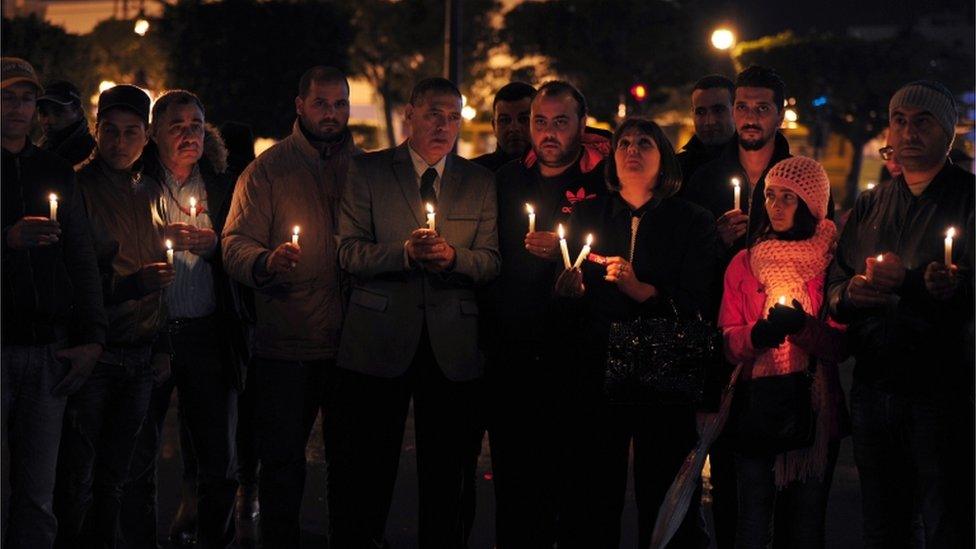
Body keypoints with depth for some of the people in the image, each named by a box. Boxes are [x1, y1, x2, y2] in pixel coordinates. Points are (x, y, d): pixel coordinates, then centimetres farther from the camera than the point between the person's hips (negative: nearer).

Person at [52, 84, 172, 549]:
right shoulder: (77, 187, -7)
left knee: (114, 475, 11)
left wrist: (162, 345, 16)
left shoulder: (146, 193, 12)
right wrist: (133, 282, -22)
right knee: (78, 479, -4)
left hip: (141, 354, 6)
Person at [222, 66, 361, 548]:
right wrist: (266, 263, -26)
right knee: (282, 461, 0)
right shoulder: (267, 169, 3)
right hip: (285, 343, -2)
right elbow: (235, 244, -5)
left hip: (350, 342, 2)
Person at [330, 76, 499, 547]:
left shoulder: (480, 182, 10)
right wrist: (404, 252, -21)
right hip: (379, 344, -2)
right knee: (365, 473, 5)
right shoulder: (367, 171, 3)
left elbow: (492, 261, 3)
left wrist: (452, 256, -18)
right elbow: (349, 252, -5)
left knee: (448, 477, 7)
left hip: (452, 346, 2)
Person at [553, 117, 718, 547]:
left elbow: (697, 302, -5)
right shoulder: (588, 215, 14)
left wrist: (640, 289, -18)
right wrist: (568, 287, -10)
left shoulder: (693, 221, 6)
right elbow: (568, 293, 13)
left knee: (663, 499, 0)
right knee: (594, 496, 0)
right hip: (597, 370, 2)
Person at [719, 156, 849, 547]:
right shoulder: (744, 263, 10)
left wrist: (803, 326, -22)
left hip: (816, 408, -1)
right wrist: (757, 334, -16)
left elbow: (842, 345, -4)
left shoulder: (833, 261, 2)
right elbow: (728, 341, 5)